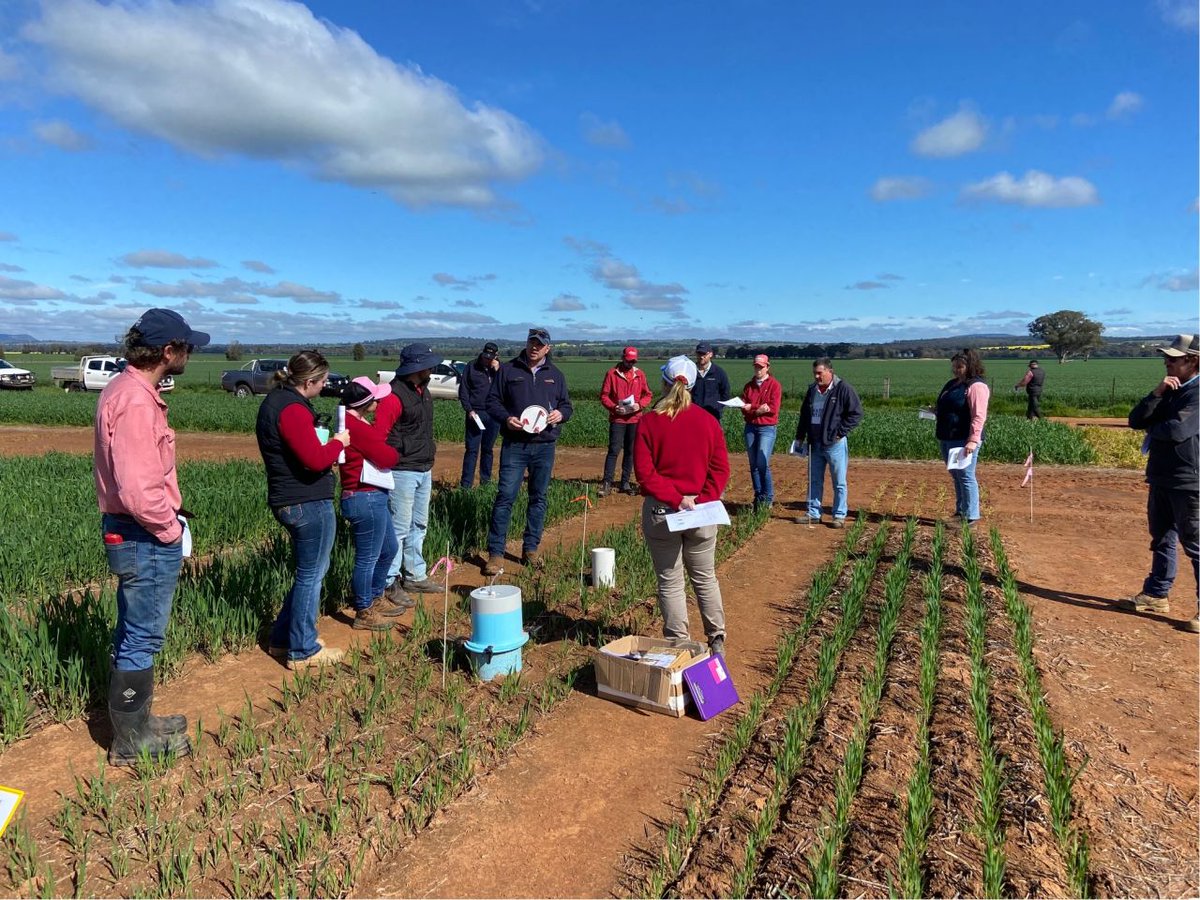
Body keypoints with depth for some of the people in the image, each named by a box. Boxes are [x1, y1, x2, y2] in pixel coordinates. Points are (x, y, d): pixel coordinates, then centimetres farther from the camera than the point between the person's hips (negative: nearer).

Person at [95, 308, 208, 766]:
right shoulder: (137, 402, -24)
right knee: (142, 639, 4)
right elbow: (139, 491, -30)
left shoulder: (123, 388, 8)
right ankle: (132, 742, 20)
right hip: (147, 538, -10)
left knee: (134, 635, 21)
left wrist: (168, 515, 11)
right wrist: (171, 528, -14)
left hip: (128, 532, 10)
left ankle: (134, 723, 38)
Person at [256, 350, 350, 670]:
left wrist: (327, 444, 7)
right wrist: (338, 443, -8)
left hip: (288, 500, 10)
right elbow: (315, 460, -25)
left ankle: (283, 639, 32)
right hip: (309, 503, -10)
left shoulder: (275, 399, 12)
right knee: (311, 575, 3)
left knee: (310, 571, 22)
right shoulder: (292, 409, -21)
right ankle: (302, 651, 16)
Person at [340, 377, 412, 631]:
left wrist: (383, 447, -8)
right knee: (368, 558, 2)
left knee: (389, 549, 23)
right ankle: (364, 613, 16)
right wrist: (392, 451, 2)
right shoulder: (356, 427, -21)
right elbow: (388, 458, -17)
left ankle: (376, 599, 39)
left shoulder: (359, 423, 12)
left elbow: (379, 439, 11)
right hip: (366, 499, -11)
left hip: (374, 498, 11)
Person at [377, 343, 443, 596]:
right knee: (399, 528, -3)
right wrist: (390, 462, -17)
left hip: (424, 470, 9)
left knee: (419, 526, 17)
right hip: (402, 472, -9)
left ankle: (415, 576, 29)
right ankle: (390, 582, 8)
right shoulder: (394, 395, -17)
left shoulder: (423, 390, 12)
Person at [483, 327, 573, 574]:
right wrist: (506, 418, -14)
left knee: (539, 498, 9)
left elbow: (566, 405, 17)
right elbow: (492, 400, 5)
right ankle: (495, 552, -1)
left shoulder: (555, 375, 12)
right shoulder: (508, 370, 4)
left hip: (545, 445, 3)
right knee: (505, 496, -7)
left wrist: (560, 414, -6)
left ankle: (531, 549, 21)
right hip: (514, 444, -3)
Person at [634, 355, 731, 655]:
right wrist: (703, 501, -8)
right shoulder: (707, 421, -2)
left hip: (660, 511, -2)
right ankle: (717, 641, 27)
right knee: (705, 579, 18)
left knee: (670, 583, 9)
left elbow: (644, 473, -13)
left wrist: (675, 500, -13)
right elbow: (720, 468, -4)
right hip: (701, 513, 2)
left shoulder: (650, 422, -7)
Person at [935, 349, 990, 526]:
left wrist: (973, 440, -27)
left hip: (963, 441, -9)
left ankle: (970, 516, 1)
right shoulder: (952, 384, 16)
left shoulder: (976, 386, -13)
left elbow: (979, 417, -21)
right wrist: (934, 411, 12)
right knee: (956, 476, 16)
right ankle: (960, 511, 26)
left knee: (965, 477, -5)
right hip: (947, 439, 9)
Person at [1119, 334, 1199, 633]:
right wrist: (1157, 393, -11)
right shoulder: (1169, 391, 12)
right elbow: (1135, 420, 4)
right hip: (1161, 479, 9)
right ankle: (1156, 595, 30)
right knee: (1161, 539, 18)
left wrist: (1151, 429, -5)